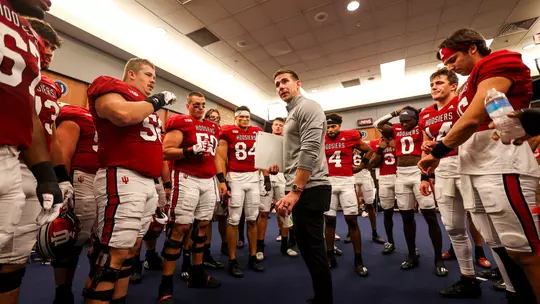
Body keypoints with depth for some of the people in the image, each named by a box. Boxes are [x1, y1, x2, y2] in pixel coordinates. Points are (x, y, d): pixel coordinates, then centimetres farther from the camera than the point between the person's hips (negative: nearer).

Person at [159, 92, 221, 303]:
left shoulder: (212, 127, 18)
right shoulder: (180, 123, -3)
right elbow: (166, 152, -9)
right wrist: (191, 151, -22)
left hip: (209, 181, 7)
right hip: (187, 179, -7)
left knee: (202, 225, 11)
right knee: (180, 228, -6)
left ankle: (197, 274, 26)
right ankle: (165, 286, 7)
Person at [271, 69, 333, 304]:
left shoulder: (307, 107, -8)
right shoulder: (292, 115, 23)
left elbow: (309, 152, -21)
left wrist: (294, 191, -25)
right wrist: (280, 168, 14)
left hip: (309, 190, -11)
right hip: (301, 190, 11)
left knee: (313, 249, -2)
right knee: (308, 247, 19)